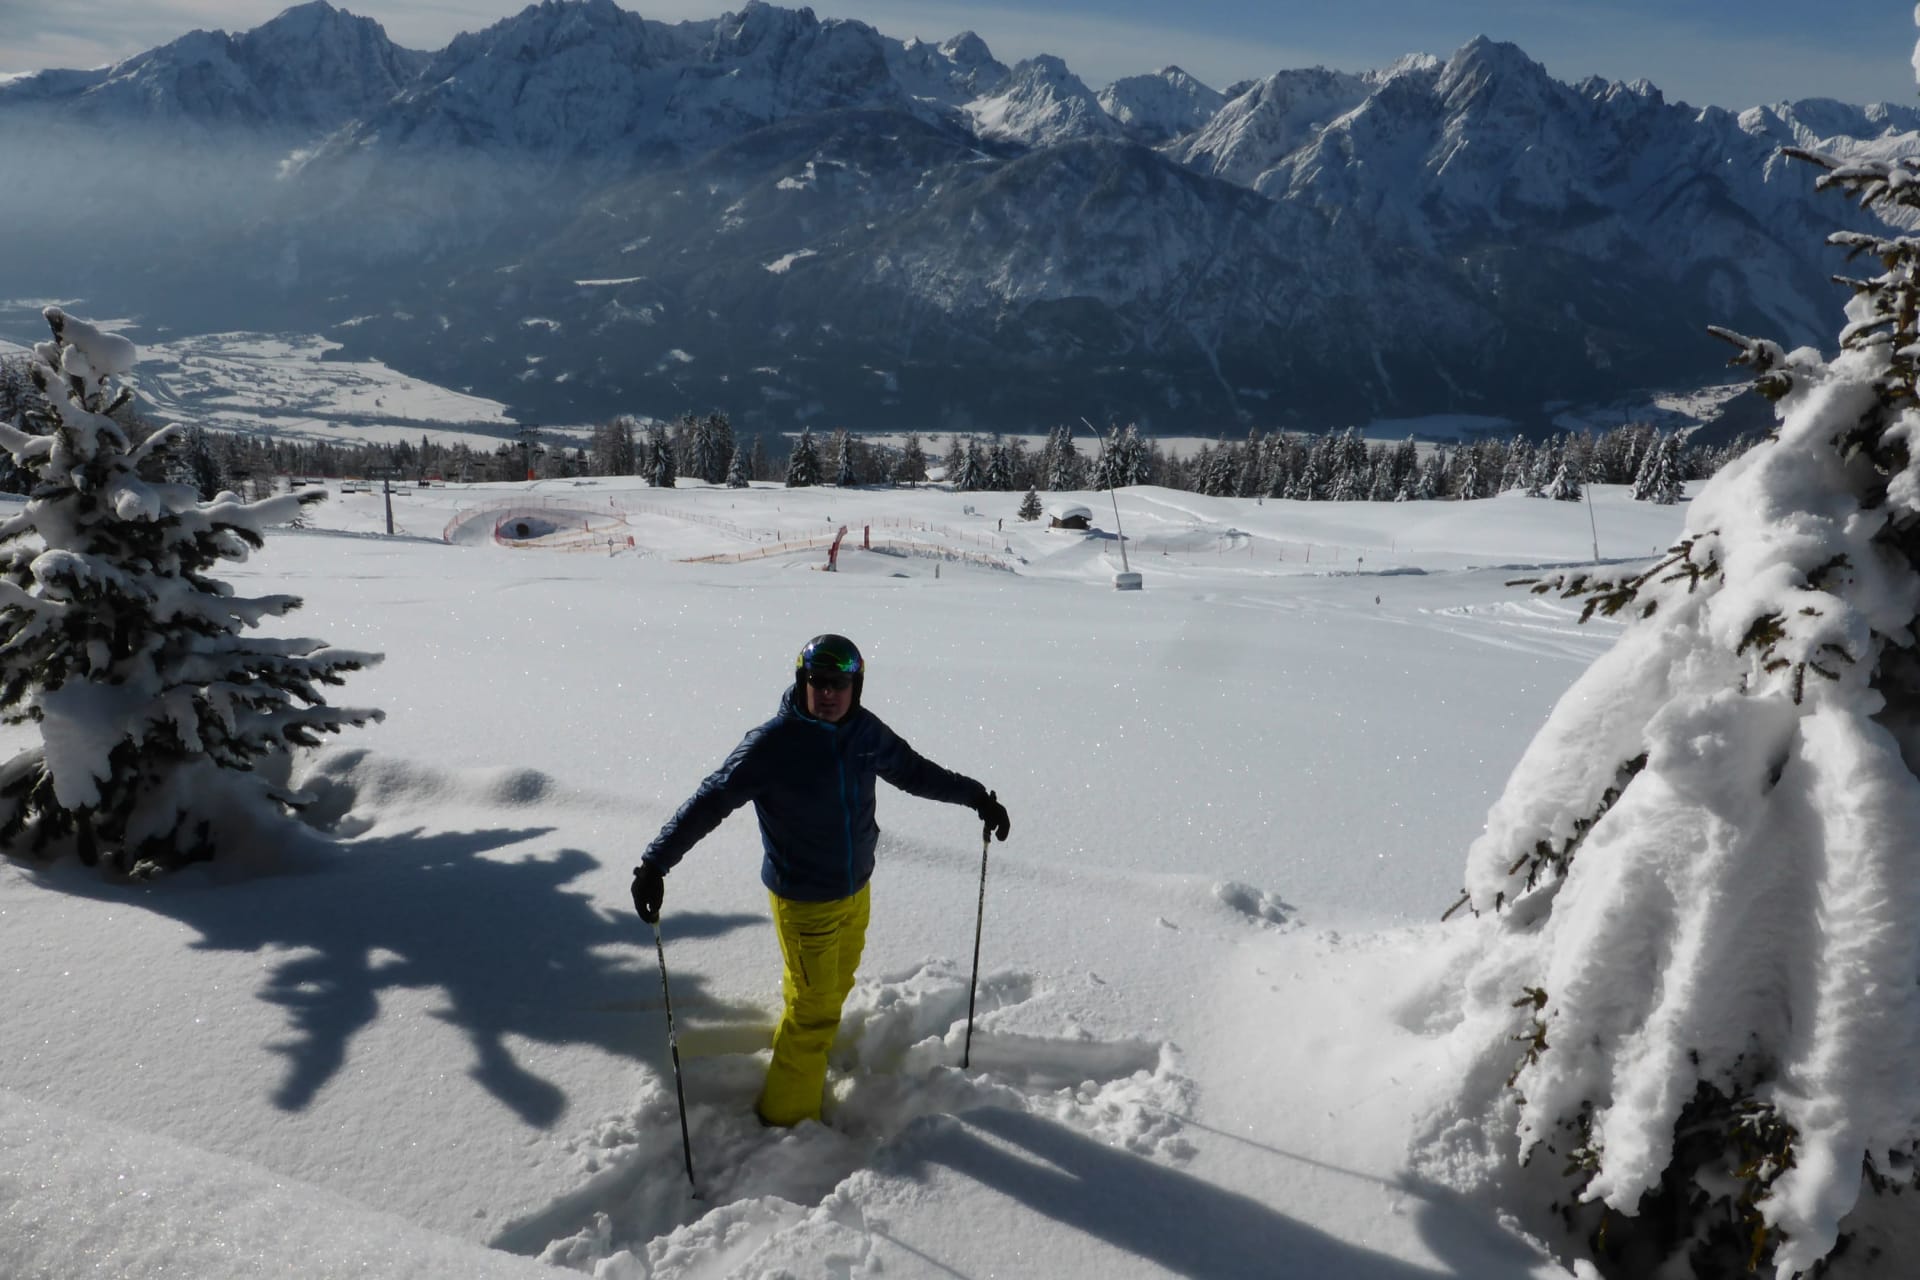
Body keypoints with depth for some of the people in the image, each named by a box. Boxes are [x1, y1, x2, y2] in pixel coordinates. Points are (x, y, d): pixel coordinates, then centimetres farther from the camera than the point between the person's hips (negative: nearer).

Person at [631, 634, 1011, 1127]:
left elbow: (914, 772, 9)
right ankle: (788, 1114, 23)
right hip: (804, 901, -6)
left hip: (856, 889, 6)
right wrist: (654, 863, -28)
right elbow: (710, 801, -22)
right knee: (813, 1006, 3)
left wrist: (977, 796, 9)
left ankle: (806, 1051, 51)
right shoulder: (772, 743, -23)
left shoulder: (866, 732, -7)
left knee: (836, 984, 24)